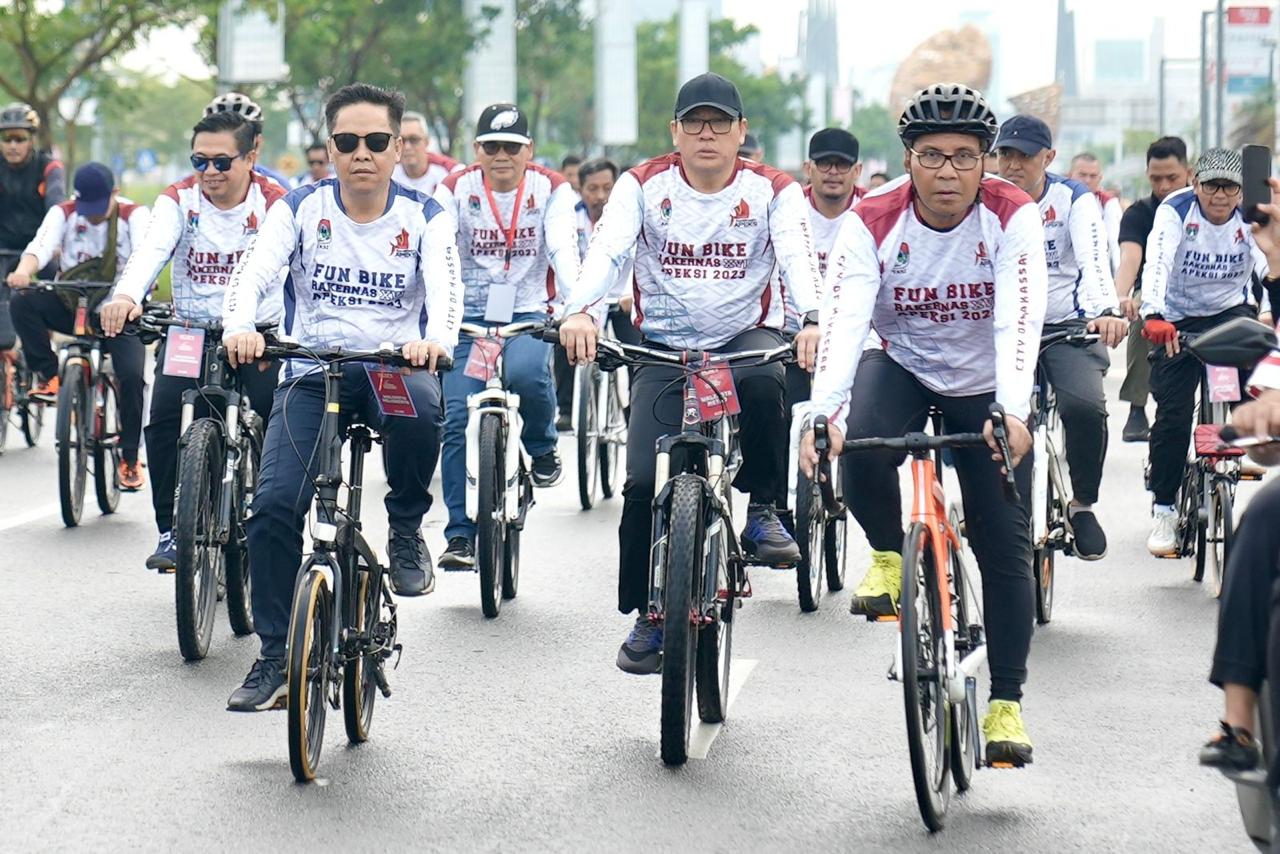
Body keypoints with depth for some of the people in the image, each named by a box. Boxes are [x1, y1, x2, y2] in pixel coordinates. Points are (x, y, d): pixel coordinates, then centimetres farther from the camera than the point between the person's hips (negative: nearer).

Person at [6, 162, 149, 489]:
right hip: (70, 304, 2)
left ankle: (130, 458, -4)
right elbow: (40, 246, -19)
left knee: (131, 374, -20)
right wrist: (23, 271, -43)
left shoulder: (134, 214, -6)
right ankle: (49, 377, -16)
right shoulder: (63, 214, -2)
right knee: (24, 304, -28)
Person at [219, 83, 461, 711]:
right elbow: (253, 274, -12)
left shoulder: (424, 217, 1)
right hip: (311, 373, 1)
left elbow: (445, 288, -14)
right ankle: (276, 657, -4)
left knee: (419, 408, -39)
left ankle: (407, 528, -11)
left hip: (394, 366, -1)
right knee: (274, 505, -17)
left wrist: (434, 340, -37)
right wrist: (239, 328, -34)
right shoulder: (299, 209, 2)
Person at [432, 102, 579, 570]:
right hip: (469, 316, 1)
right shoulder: (455, 190, -1)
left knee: (526, 373, -33)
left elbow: (563, 249, -16)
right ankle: (460, 534, -4)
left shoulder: (551, 190, -2)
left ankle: (543, 447, -1)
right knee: (459, 419, -11)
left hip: (528, 314, -1)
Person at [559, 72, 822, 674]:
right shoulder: (643, 187, -2)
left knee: (762, 382, -37)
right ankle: (648, 616, 4)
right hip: (664, 349, 1)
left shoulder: (772, 190, -3)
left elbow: (798, 256, -19)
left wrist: (812, 320, -40)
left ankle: (763, 510, -14)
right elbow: (607, 250, -18)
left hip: (746, 338, -1)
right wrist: (580, 311, -38)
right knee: (644, 482, -12)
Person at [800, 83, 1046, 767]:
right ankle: (889, 558, -2)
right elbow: (843, 319, -32)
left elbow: (1019, 320, -34)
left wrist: (1012, 412, -50)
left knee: (1005, 543, -6)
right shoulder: (872, 222, -20)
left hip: (986, 386, 0)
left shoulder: (1013, 217, -21)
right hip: (902, 366, 0)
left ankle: (1006, 702, 5)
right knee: (861, 449, -33)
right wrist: (823, 414, -47)